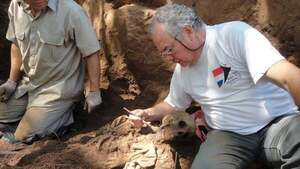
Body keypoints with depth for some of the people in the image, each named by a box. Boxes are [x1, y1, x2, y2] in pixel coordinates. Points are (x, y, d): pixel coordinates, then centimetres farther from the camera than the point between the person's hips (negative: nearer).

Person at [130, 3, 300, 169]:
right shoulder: (181, 69, 8)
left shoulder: (235, 33, -13)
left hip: (278, 121, -3)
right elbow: (173, 104, 27)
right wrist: (148, 113, 10)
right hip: (229, 135, 3)